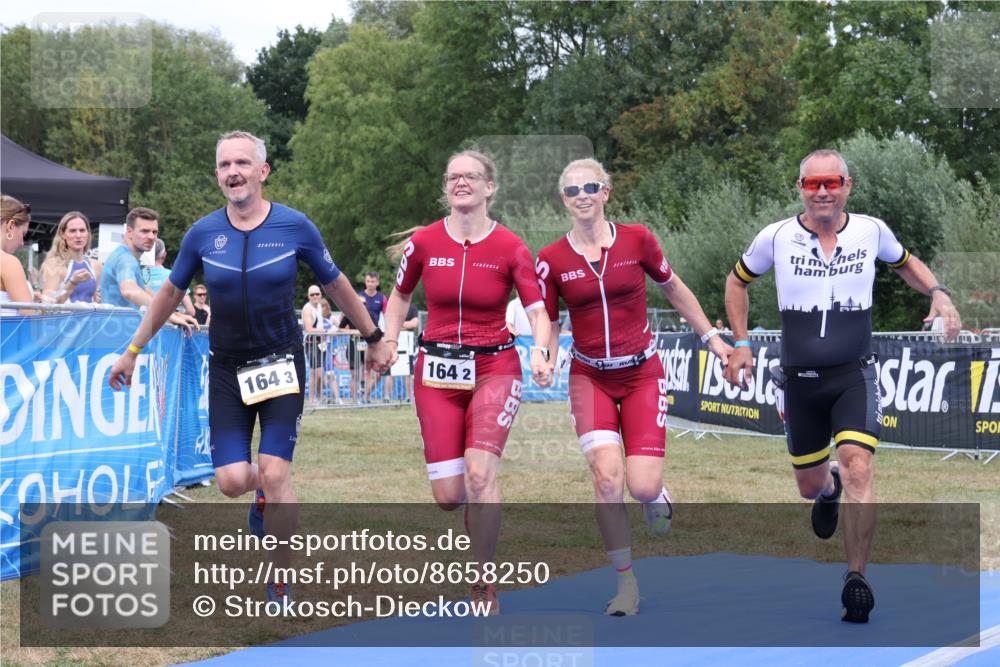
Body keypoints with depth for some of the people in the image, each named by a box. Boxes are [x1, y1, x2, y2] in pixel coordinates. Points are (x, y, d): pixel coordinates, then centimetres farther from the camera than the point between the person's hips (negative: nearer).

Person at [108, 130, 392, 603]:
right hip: (227, 367, 2)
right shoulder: (202, 234, -4)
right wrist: (133, 350, 16)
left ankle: (280, 584, 2)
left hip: (281, 363, -2)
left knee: (275, 475, -12)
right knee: (232, 481, -7)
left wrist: (373, 338, 15)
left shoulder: (295, 227, -7)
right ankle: (264, 497, 32)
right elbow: (171, 293, 12)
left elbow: (335, 285, 7)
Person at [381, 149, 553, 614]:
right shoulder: (423, 242, 0)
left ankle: (484, 583, -5)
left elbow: (538, 312, -7)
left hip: (494, 369, -2)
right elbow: (400, 296, 17)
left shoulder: (510, 248, -5)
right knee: (447, 496, -5)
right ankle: (482, 520, 35)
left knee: (479, 472, -23)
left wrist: (539, 352, -27)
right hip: (437, 372, 2)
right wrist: (389, 341, 2)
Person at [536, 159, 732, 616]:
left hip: (642, 375, 0)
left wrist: (711, 338, 15)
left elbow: (674, 290, 11)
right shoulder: (551, 260, -4)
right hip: (590, 378, 0)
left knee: (642, 486, -12)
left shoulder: (636, 239, -4)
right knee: (606, 475, -18)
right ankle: (626, 584, -2)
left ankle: (657, 496, 30)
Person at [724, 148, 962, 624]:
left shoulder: (871, 231, -3)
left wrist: (938, 293, 0)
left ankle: (856, 580, -16)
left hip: (854, 374, -1)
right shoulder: (776, 237, -5)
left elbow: (905, 263, 19)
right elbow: (738, 281, 12)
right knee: (809, 485, 12)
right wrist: (740, 344, 5)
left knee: (857, 466, -22)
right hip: (798, 379, 1)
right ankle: (828, 488, 52)